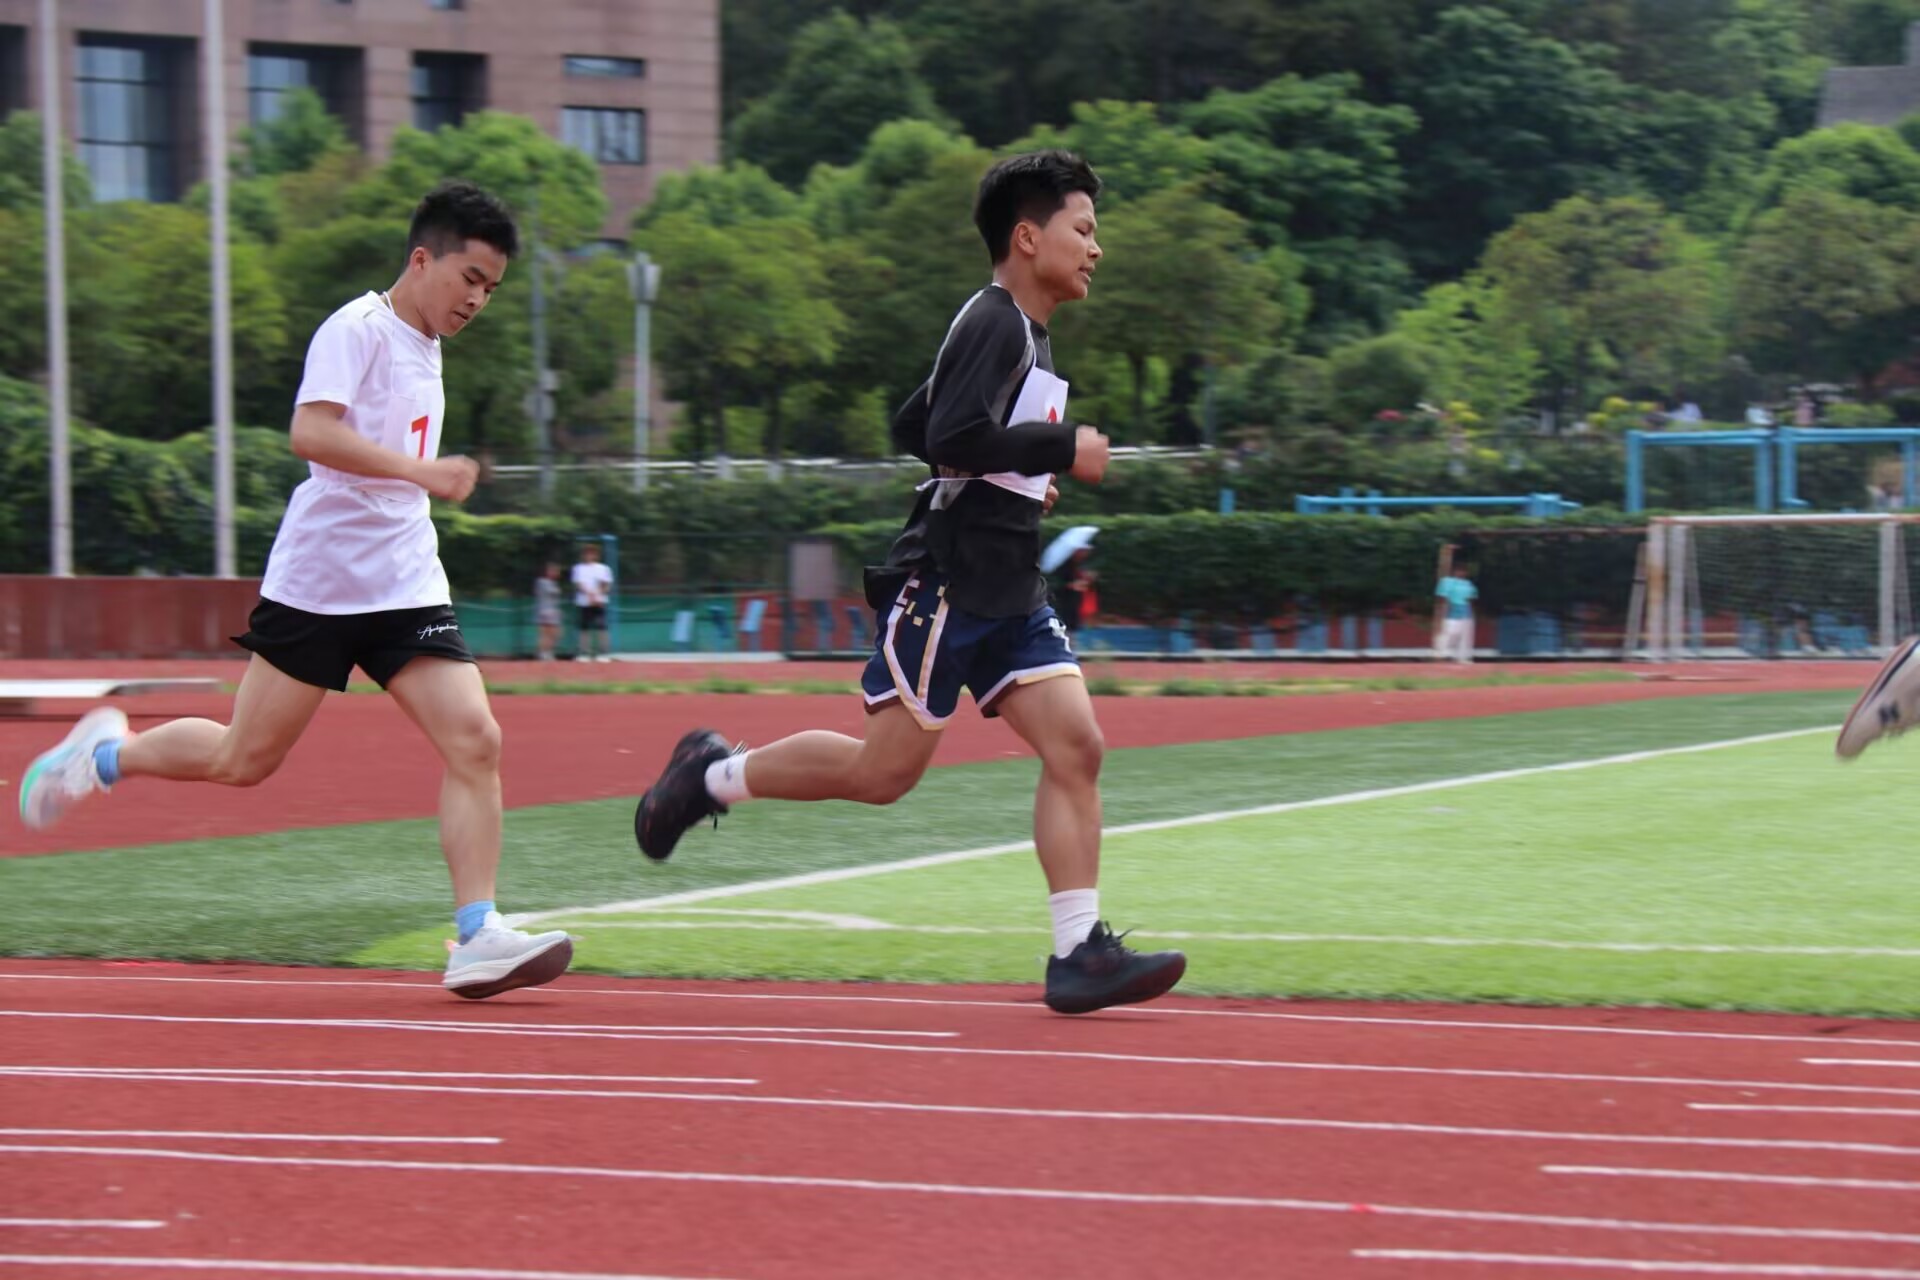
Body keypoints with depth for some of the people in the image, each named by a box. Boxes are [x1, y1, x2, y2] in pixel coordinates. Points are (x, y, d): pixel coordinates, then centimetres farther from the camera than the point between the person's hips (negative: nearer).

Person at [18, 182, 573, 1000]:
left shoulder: (425, 346, 15)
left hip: (405, 587, 7)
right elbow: (311, 432, -28)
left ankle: (476, 935, -14)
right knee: (244, 759, 2)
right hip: (318, 583, -7)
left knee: (474, 742, -11)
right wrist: (421, 470, -35)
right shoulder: (356, 331, -12)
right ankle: (105, 754, 28)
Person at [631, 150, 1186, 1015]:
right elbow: (952, 437, -26)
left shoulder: (1025, 332, 18)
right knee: (885, 771, -4)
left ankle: (1077, 953, -8)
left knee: (1075, 747, -5)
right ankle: (715, 773, 16)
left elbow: (911, 429, 26)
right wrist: (1061, 448, -18)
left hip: (1009, 594, 9)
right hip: (945, 585, -9)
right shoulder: (993, 324, -12)